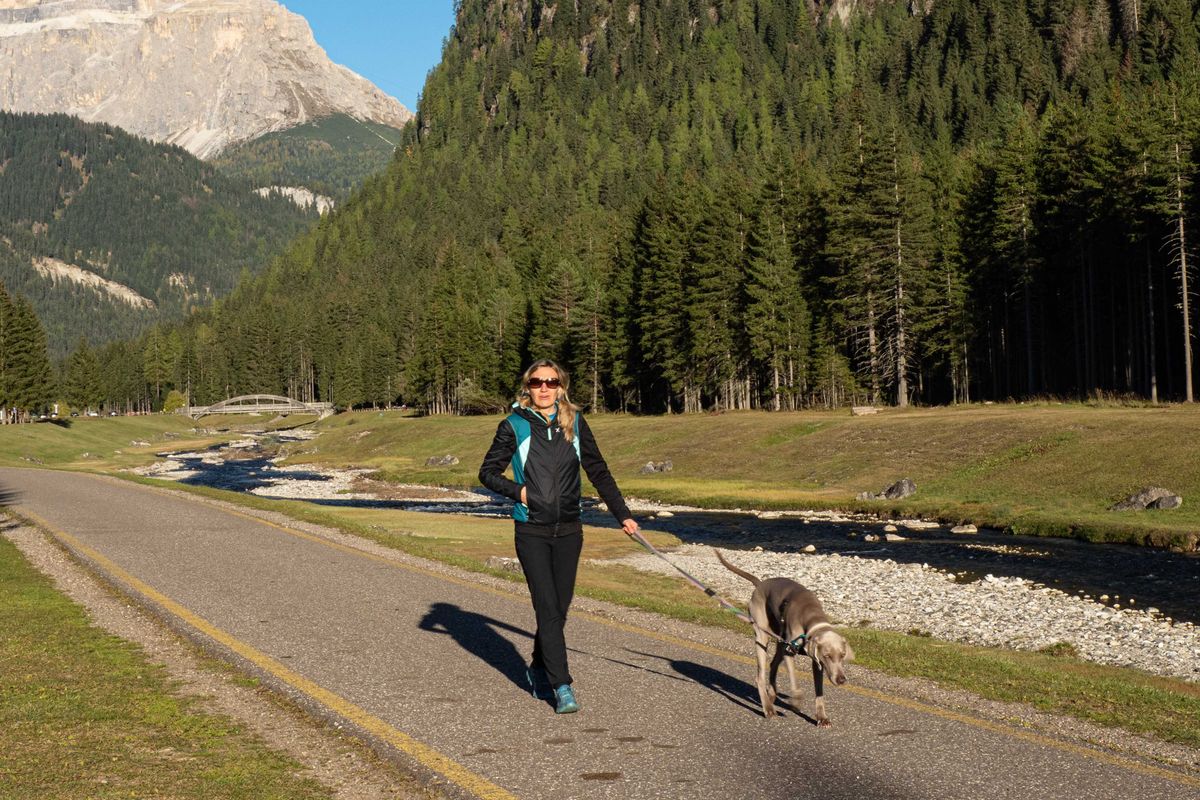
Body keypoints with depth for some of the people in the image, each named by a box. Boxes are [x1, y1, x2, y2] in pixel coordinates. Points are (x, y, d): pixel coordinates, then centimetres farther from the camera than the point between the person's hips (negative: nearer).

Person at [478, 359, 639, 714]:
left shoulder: (574, 423, 7)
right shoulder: (514, 426, -2)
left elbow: (598, 472, 12)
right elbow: (487, 472, 4)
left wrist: (622, 514, 10)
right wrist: (517, 491, -11)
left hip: (568, 531, 3)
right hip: (532, 531, -3)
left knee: (559, 608, 9)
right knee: (547, 608, -9)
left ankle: (538, 669, 31)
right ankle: (562, 687, -5)